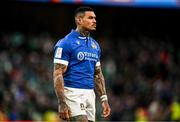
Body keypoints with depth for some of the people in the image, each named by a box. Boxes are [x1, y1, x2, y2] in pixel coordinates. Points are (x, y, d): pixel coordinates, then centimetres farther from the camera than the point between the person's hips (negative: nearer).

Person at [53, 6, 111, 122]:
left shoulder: (95, 45, 15)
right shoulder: (65, 43, -8)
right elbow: (58, 74, -13)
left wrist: (104, 99, 13)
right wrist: (62, 104, -19)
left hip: (90, 94, 7)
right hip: (73, 94, -7)